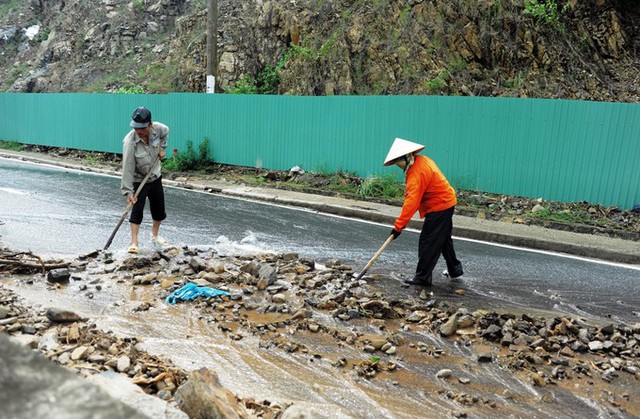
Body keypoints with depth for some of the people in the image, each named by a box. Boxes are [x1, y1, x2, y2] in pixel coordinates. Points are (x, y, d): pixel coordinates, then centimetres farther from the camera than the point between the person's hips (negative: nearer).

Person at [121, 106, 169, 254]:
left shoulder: (157, 128, -18)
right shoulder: (129, 142, -31)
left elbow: (165, 132, 9)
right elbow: (128, 168, -29)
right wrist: (128, 191, -30)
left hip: (155, 177, 5)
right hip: (138, 180, -5)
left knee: (159, 208, 14)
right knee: (137, 210, -14)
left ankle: (155, 236, 35)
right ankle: (134, 242, -6)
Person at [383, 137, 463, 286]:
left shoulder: (417, 173, -27)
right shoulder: (421, 160, 3)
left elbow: (411, 202, -31)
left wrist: (398, 226, -29)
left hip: (439, 207, -10)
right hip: (446, 202, 10)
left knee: (428, 243, -4)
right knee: (443, 239, 24)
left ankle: (422, 277, 5)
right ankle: (454, 269, 38)